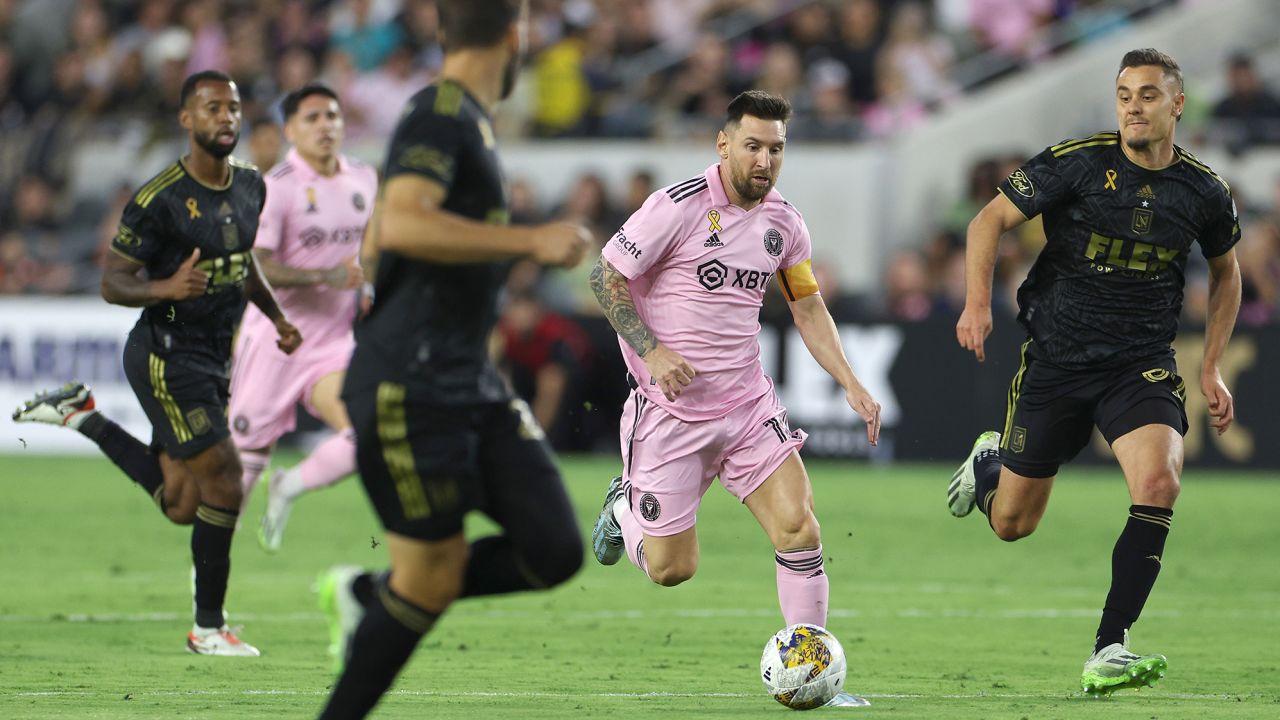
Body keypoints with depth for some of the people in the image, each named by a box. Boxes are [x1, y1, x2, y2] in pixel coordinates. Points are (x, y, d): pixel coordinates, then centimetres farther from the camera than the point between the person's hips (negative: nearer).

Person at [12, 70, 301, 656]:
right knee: (223, 480, -12)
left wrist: (276, 318, 20)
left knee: (181, 507, 11)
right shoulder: (160, 199, -17)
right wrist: (166, 288, -31)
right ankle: (208, 627, 1)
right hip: (167, 358, -8)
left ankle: (82, 416, 26)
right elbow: (113, 283, -13)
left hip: (213, 356, 8)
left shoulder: (250, 186, 6)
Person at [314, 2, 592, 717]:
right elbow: (401, 224, -29)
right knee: (434, 574, -4)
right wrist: (529, 241, -26)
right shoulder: (440, 114, -12)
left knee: (555, 552, -1)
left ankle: (369, 597, 15)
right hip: (409, 389, -9)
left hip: (472, 385, 9)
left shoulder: (468, 119, 18)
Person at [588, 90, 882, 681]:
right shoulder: (678, 207, -14)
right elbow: (605, 277, -9)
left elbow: (808, 307, 16)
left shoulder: (783, 223, 5)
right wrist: (651, 351, -20)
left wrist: (851, 385, 5)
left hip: (748, 406, 5)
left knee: (799, 528, -13)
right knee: (671, 569, -1)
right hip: (670, 410, -4)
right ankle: (625, 508, 34)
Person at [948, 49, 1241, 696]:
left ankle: (1109, 649, -23)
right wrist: (978, 301, -18)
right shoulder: (1079, 162, -10)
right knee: (1012, 524, 8)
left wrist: (1211, 369, 11)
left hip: (1142, 366, 1)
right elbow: (990, 220, -4)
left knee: (1159, 482, -28)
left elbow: (1226, 273, 18)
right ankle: (989, 460, 47)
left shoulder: (1204, 192, -1)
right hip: (1055, 360, -1)